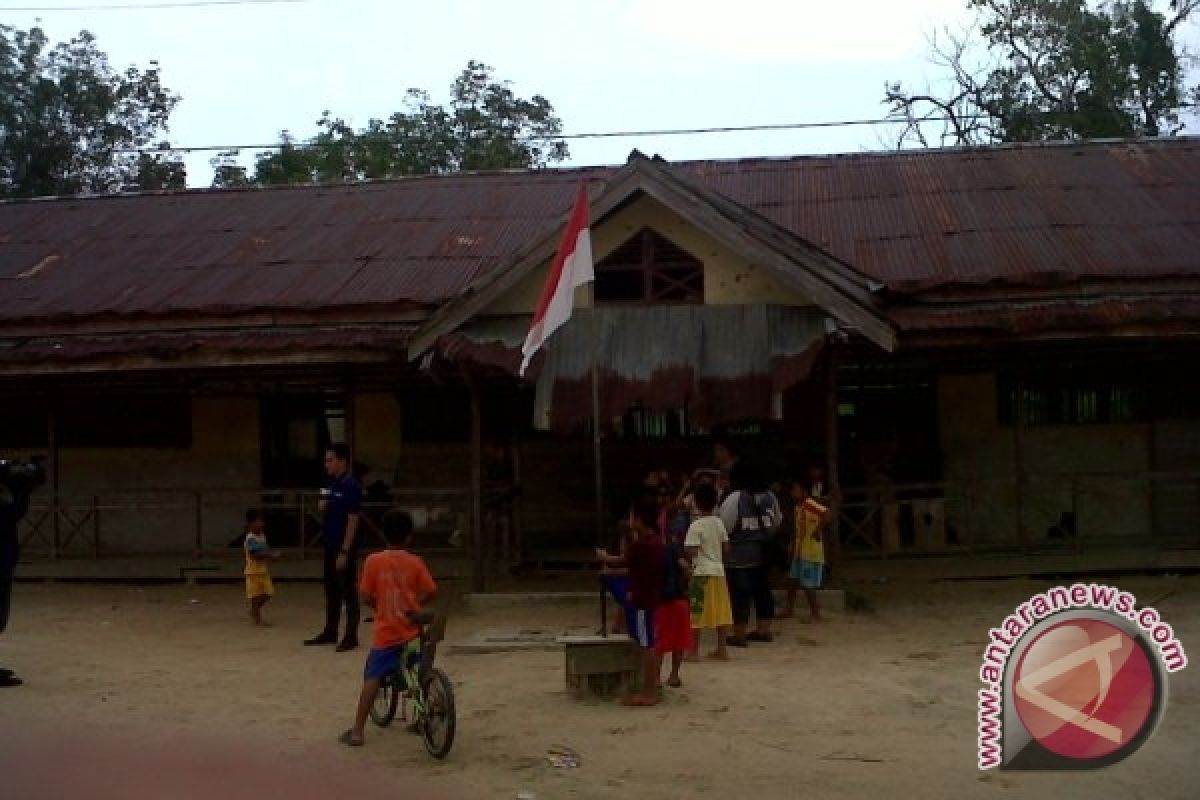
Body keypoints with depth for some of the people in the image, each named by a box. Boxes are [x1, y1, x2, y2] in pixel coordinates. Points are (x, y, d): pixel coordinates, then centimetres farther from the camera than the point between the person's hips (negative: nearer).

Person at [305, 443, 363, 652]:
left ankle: (351, 637, 6)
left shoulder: (351, 486, -14)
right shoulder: (332, 484, 11)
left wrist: (344, 552, -19)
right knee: (331, 590, 16)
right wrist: (323, 506, -3)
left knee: (349, 591, -1)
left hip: (344, 547, -9)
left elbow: (353, 521, -17)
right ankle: (330, 632, 26)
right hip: (330, 544, 9)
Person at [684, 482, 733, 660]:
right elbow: (726, 548, 7)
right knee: (720, 611, 9)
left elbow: (691, 551, -17)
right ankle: (721, 649, 13)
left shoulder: (696, 526, -13)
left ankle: (694, 650, 3)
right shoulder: (719, 523, 5)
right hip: (719, 571, 6)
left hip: (702, 572, -6)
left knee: (697, 612, 0)